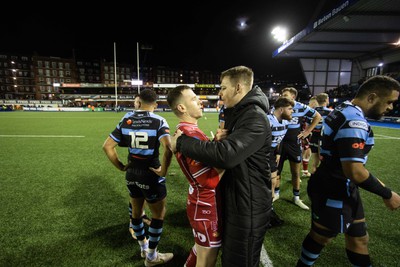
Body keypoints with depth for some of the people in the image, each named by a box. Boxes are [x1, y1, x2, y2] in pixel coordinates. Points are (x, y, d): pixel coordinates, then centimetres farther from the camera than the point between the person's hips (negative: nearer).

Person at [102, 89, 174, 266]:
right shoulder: (158, 121, -14)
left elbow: (107, 146, 1)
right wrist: (163, 171, -16)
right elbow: (167, 148, -30)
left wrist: (121, 167, 7)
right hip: (151, 175, -5)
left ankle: (143, 247, 47)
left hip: (132, 173, 6)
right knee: (159, 214, 17)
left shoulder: (126, 119, 1)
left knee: (136, 211, 25)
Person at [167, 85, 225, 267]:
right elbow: (211, 181, -27)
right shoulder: (190, 135, -25)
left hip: (202, 202, 10)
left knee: (202, 249, 31)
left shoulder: (186, 130, 8)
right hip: (206, 206, -9)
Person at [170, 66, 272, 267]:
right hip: (233, 199, 10)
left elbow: (226, 154, -38)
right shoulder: (237, 113, 9)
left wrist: (181, 142, -28)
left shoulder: (255, 118, -25)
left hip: (248, 207, -9)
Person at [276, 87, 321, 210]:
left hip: (294, 143, 0)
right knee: (276, 170, 7)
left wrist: (307, 131, 1)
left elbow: (317, 116, 6)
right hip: (279, 142, 0)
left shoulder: (301, 107, -8)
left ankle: (296, 198, 27)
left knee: (295, 172, 11)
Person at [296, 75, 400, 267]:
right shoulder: (355, 122, -26)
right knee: (321, 236, 13)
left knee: (358, 237, 23)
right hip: (334, 191, -10)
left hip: (333, 185, 10)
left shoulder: (343, 111, 8)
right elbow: (354, 171, -31)